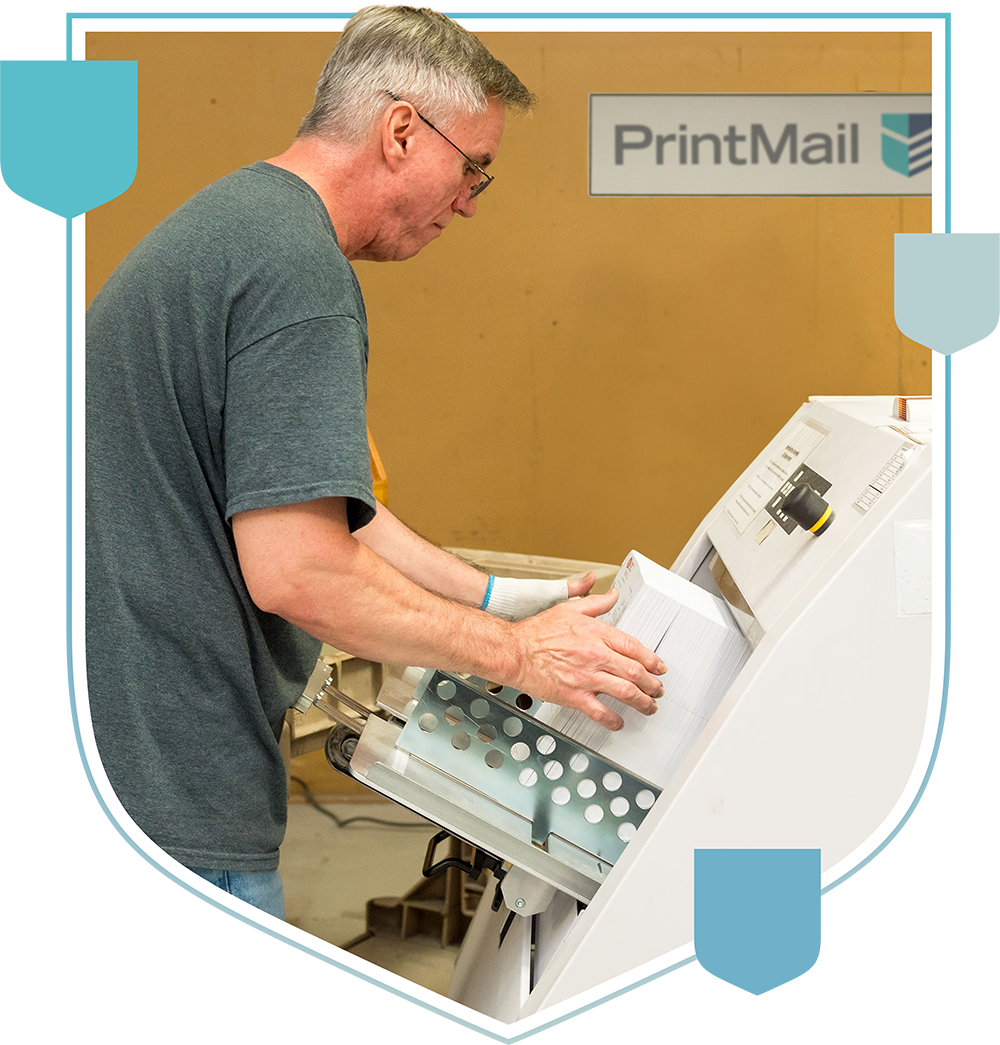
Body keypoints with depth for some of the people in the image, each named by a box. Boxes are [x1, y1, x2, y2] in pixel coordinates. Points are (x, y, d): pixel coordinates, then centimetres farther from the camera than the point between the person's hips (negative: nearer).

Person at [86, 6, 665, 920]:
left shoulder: (235, 220, 14)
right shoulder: (297, 266, -20)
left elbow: (309, 495, 17)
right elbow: (297, 568, -26)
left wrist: (495, 598, 15)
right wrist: (516, 653, -14)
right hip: (168, 788, -10)